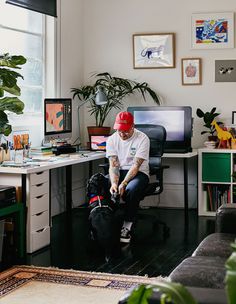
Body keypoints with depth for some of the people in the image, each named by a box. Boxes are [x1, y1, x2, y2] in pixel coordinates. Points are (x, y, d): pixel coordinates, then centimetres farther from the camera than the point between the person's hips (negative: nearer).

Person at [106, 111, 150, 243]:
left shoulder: (142, 139, -14)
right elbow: (113, 165, -7)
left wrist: (123, 184, -33)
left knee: (131, 190, -37)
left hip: (139, 173, -4)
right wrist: (114, 183, -27)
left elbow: (136, 165, -21)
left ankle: (127, 227, -25)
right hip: (119, 172, 4)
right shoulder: (112, 139, -1)